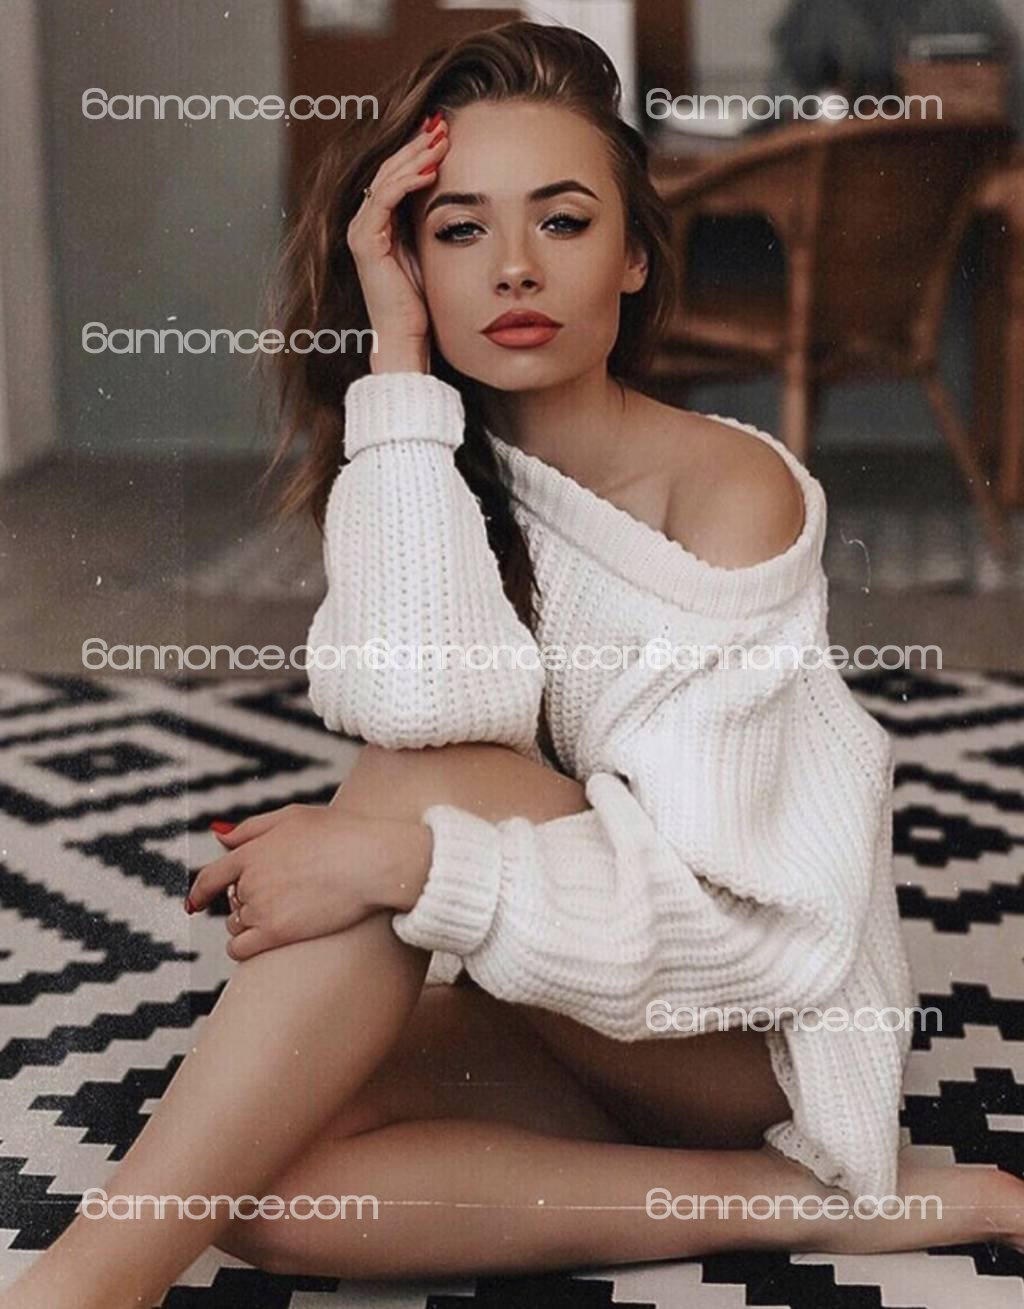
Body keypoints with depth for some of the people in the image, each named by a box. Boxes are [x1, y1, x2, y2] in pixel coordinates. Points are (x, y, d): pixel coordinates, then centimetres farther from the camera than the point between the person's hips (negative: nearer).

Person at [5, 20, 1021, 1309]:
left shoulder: (734, 487, -13)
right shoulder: (433, 477, 0)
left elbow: (721, 909, -21)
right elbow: (415, 696, -24)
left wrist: (409, 858, -35)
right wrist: (399, 360, -20)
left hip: (751, 1028, -4)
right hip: (550, 1013, 5)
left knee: (426, 782, -30)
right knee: (262, 1187, -25)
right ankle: (795, 1204, -16)